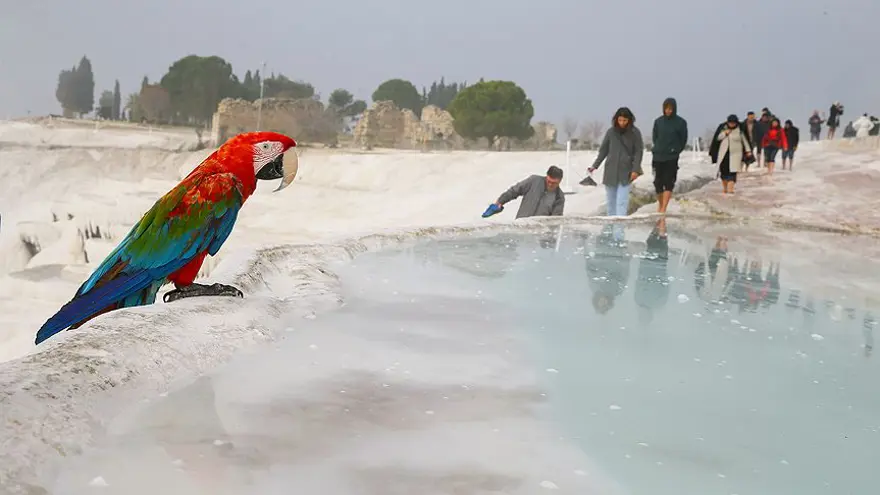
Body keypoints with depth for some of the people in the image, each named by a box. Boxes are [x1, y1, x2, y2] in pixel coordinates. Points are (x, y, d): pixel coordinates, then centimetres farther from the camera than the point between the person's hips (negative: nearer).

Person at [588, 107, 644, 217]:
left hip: (625, 172, -3)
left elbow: (638, 152, -2)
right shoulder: (611, 132, 1)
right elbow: (603, 151, 7)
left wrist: (635, 170, -10)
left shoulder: (635, 133, -4)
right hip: (610, 172, 3)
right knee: (610, 201, 10)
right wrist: (595, 166, 1)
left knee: (622, 201, -11)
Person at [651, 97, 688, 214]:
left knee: (668, 183, -7)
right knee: (658, 182, 7)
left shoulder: (681, 122, -3)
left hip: (672, 158, -3)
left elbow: (683, 140, 5)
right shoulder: (658, 121, 4)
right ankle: (660, 204, 25)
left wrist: (676, 151, 4)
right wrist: (657, 149, 7)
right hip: (658, 156, 3)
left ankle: (663, 208, -11)